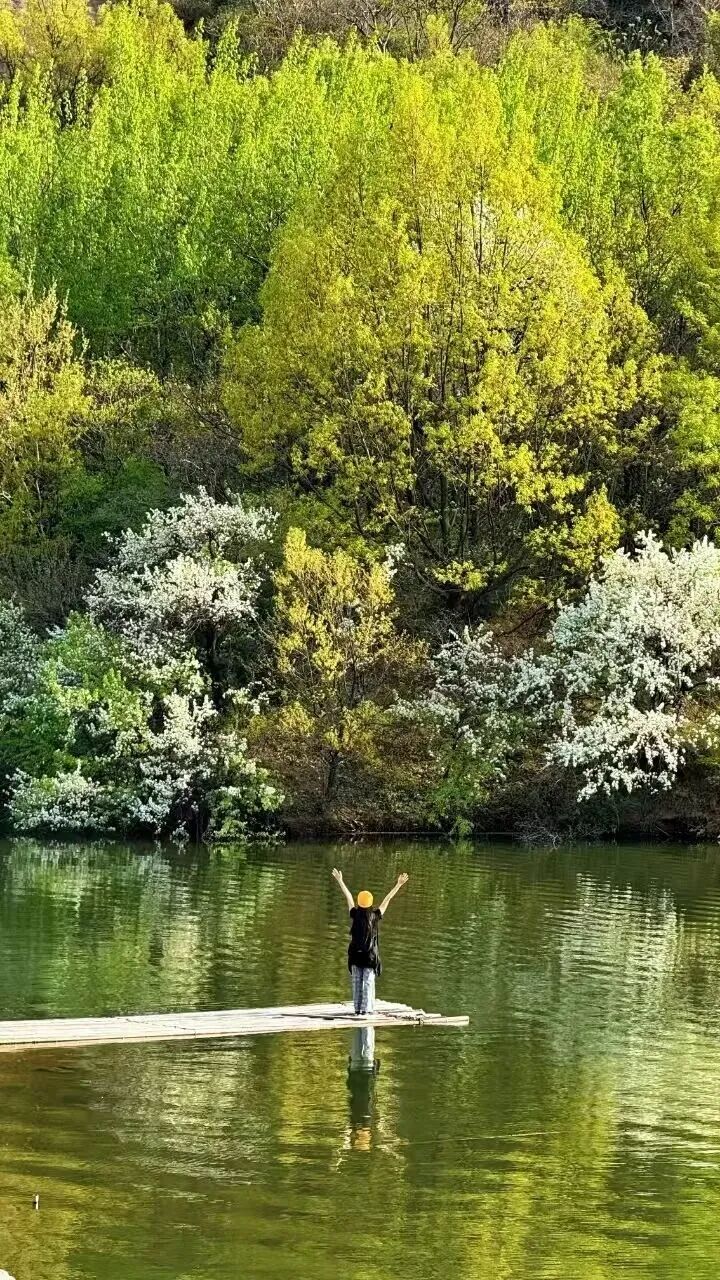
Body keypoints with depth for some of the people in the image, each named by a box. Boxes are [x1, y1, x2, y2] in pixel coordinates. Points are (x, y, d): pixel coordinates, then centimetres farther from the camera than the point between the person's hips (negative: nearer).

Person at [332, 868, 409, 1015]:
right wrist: (399, 885, 0)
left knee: (357, 981, 9)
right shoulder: (375, 916, -9)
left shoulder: (355, 915, -5)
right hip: (370, 955, -2)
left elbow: (348, 897, 3)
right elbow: (387, 899, -4)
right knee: (368, 982, 2)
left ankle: (357, 1007, 10)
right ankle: (367, 1008, 0)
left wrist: (340, 881, 13)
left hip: (355, 954, 2)